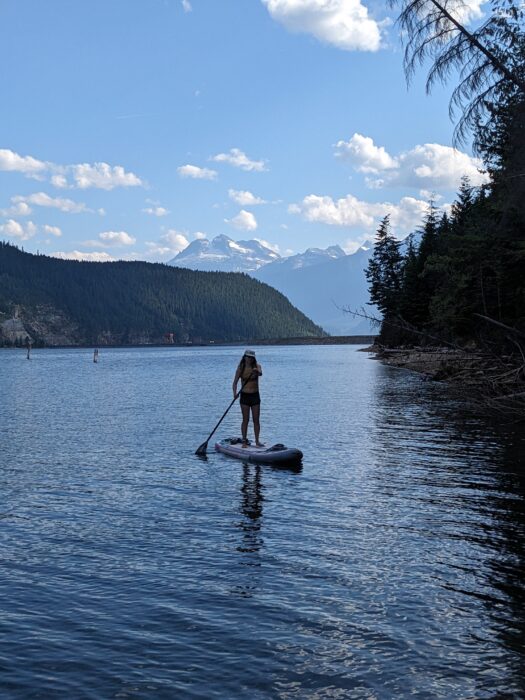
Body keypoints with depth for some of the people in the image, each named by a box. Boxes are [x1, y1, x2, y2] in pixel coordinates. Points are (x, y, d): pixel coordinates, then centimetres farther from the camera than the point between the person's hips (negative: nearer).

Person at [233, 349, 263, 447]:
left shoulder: (257, 366, -2)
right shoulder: (241, 368, -2)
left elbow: (260, 373, -24)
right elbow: (235, 382, -4)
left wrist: (257, 371, -48)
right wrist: (235, 392, -21)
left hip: (255, 395, 1)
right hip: (244, 395, -1)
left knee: (256, 420, 3)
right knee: (245, 420, 0)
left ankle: (257, 440, 10)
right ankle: (244, 441, 5)